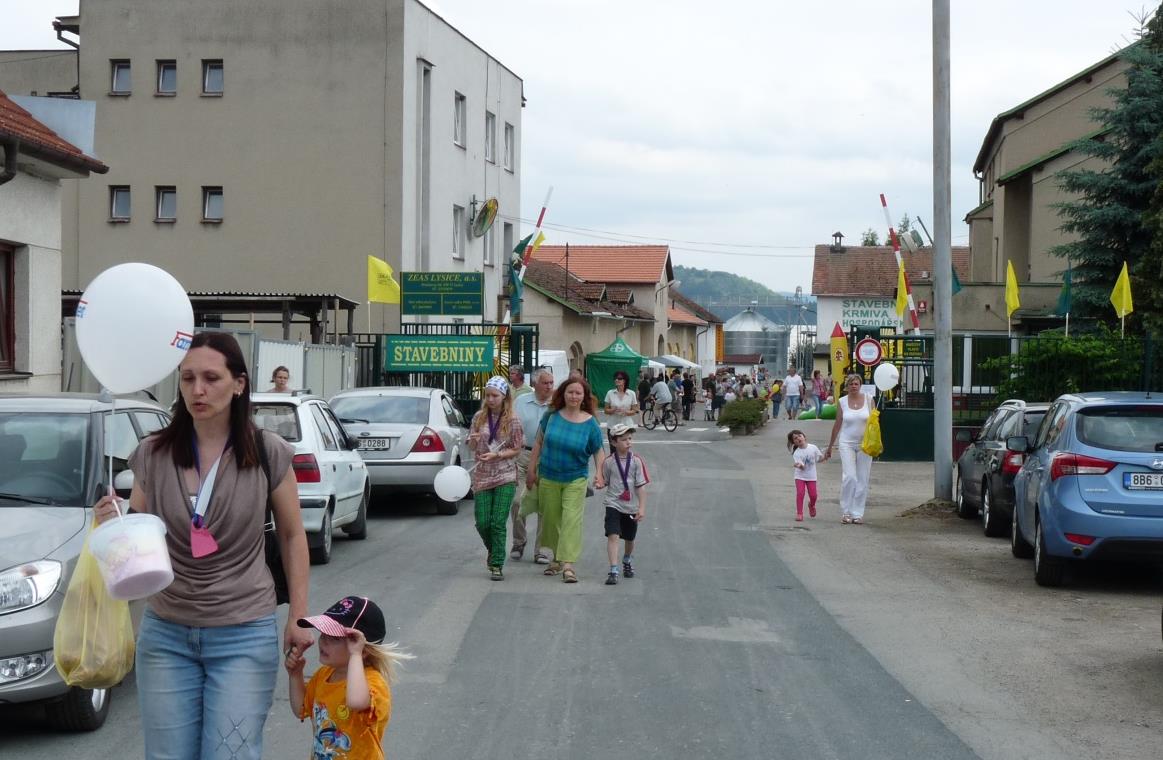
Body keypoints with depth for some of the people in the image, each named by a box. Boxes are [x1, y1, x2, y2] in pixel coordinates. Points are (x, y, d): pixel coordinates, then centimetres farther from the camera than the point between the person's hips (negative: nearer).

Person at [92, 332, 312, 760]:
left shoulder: (268, 453, -7)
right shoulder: (152, 455, -1)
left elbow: (292, 536, 4)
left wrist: (298, 616, 2)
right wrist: (112, 525, -14)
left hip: (244, 635, -2)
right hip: (166, 633, 3)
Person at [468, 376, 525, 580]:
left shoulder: (512, 420, -4)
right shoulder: (479, 417, 4)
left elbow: (517, 449, -2)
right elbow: (471, 447, 10)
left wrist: (497, 455, -16)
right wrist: (474, 440, -13)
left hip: (505, 477, -3)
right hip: (482, 476, 3)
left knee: (498, 523, -7)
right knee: (482, 522, 2)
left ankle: (497, 565, 2)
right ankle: (492, 550, 32)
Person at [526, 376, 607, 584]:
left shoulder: (590, 423, -6)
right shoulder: (552, 415, -2)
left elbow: (599, 451, 1)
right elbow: (539, 442, 5)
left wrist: (599, 474, -15)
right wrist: (532, 470, 4)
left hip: (575, 480, -2)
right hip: (548, 478, 2)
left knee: (571, 519, -12)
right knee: (551, 519, 11)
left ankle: (568, 565, -15)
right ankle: (557, 558, 29)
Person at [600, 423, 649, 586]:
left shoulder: (636, 461, -7)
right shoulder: (609, 462, -7)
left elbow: (641, 486, -7)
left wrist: (642, 508, -10)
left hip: (631, 507, 2)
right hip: (613, 504, -2)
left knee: (629, 538, 17)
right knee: (613, 535, -17)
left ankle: (627, 561, 47)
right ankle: (613, 571, -20)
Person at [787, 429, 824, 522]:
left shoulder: (813, 447, -7)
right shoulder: (796, 453, -15)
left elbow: (820, 458, 7)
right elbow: (802, 467, -24)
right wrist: (799, 465, -47)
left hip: (811, 476, 2)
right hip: (800, 476, -2)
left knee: (813, 495, 3)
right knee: (800, 493, -15)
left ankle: (811, 505, 38)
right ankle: (799, 513, -6)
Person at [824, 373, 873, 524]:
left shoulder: (868, 399, 1)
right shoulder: (842, 402, 1)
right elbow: (837, 424, 8)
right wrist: (830, 447, 11)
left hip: (864, 444, 1)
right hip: (847, 443, -1)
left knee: (862, 480, 2)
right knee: (849, 477, -13)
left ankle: (858, 513, 10)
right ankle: (846, 512, -3)